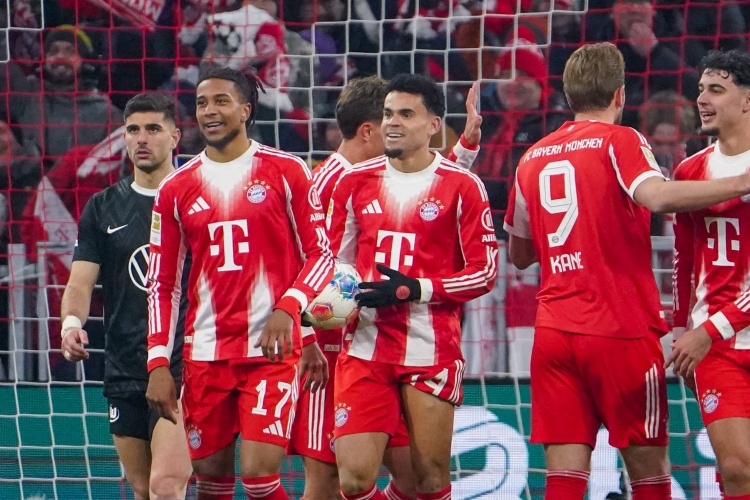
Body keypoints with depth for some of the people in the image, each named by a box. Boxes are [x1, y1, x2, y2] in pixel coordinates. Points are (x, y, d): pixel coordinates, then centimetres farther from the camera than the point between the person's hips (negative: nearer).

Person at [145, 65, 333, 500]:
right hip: (205, 354, 3)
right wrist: (158, 363, 2)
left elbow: (321, 253, 1)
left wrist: (288, 307, -17)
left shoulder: (286, 172, 1)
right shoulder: (176, 190, 8)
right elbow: (162, 285, 10)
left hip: (272, 349, -3)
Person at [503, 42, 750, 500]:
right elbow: (656, 196, -25)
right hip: (620, 329, -5)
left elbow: (518, 255, 23)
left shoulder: (534, 158, 13)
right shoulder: (619, 141, -3)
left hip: (553, 333, 5)